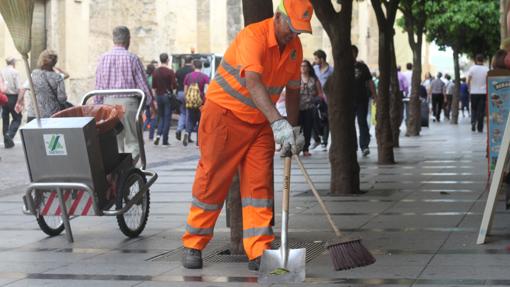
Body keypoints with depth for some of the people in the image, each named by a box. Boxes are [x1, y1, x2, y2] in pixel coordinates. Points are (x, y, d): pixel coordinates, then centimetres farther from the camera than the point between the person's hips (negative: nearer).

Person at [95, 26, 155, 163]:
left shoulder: (104, 58, 3)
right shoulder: (132, 58, -6)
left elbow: (98, 85, 6)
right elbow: (142, 83, -2)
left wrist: (97, 104, 14)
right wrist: (151, 101, 10)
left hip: (109, 101, 3)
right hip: (128, 101, -3)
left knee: (113, 141, 11)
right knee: (132, 141, 3)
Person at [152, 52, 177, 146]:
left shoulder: (155, 72, 3)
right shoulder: (170, 72, -11)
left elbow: (153, 86, 8)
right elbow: (174, 86, -13)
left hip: (158, 96, 4)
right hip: (168, 95, -4)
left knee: (161, 117, 16)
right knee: (167, 118, 1)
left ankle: (158, 134, -5)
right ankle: (165, 140, 0)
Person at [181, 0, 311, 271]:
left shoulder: (295, 47, 2)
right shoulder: (253, 36, -24)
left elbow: (292, 90, 13)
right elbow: (253, 83, -38)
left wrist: (293, 131, 9)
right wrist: (278, 122, -48)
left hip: (260, 122, 6)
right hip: (225, 114, -6)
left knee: (260, 184, -2)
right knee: (212, 180, -1)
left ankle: (259, 252, -1)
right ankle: (193, 246, 12)